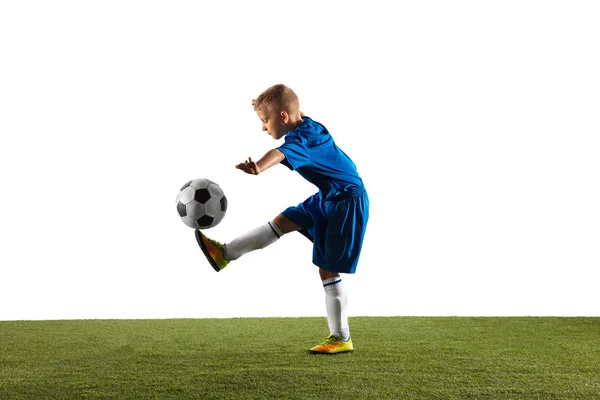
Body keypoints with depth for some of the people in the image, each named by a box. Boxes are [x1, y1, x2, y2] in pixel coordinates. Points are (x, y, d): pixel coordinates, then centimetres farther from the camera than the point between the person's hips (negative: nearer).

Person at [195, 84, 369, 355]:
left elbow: (280, 154, -49)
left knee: (328, 271, -5)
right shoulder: (305, 127, 3)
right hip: (328, 198, 10)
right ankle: (225, 253, 24)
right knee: (282, 222, 12)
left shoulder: (303, 137, -26)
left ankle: (341, 339, 6)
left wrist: (257, 168, -67)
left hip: (347, 202, -10)